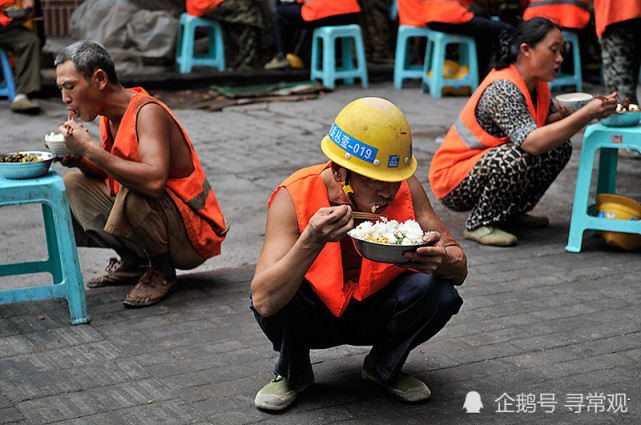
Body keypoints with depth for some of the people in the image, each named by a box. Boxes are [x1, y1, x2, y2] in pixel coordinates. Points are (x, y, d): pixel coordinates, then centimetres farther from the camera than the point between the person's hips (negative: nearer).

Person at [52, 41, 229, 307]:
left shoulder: (147, 112, -23)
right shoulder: (111, 115, 3)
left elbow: (154, 180, -39)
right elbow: (109, 175, 10)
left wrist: (90, 148, -33)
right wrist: (79, 160, -10)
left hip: (192, 238, -8)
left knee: (132, 193, -36)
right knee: (72, 185, 5)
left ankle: (162, 273, -9)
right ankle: (133, 263, 13)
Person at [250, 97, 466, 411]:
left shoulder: (405, 188, -19)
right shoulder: (294, 197, -28)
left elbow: (460, 270, -15)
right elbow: (263, 300, -37)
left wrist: (442, 259, -39)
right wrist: (313, 241, -51)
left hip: (375, 312, 2)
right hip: (312, 319, -2)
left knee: (439, 290, -25)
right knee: (278, 296, -34)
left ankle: (385, 367, 5)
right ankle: (293, 372, 1)